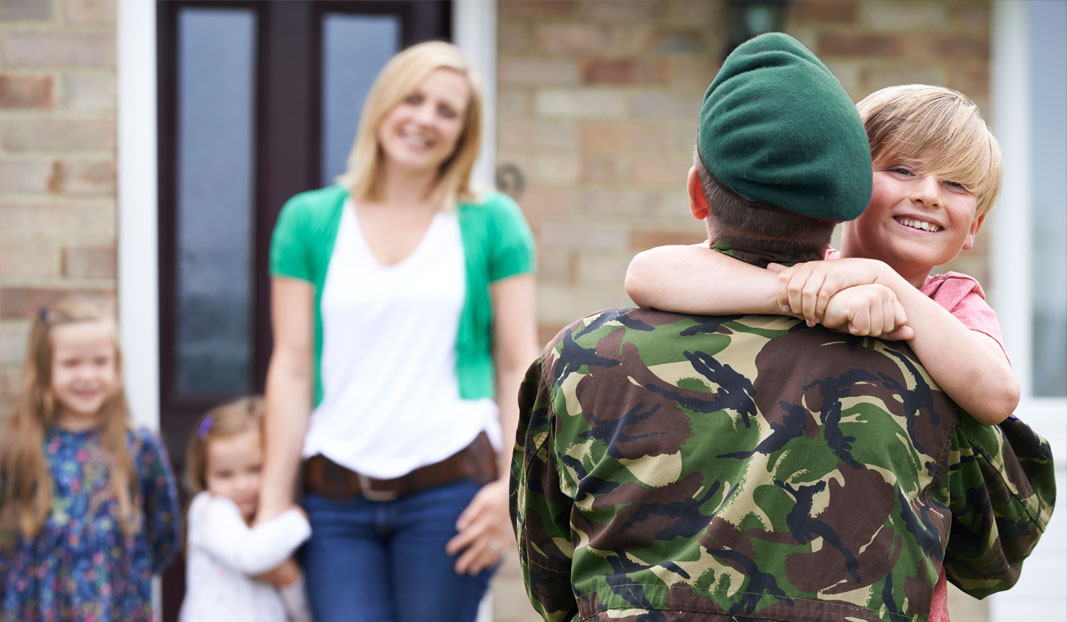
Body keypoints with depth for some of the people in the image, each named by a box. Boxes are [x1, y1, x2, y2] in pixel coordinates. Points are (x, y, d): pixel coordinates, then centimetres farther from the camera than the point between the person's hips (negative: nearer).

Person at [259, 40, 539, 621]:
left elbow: (520, 365, 3)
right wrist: (273, 499, 1)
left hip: (450, 486, -1)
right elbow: (292, 368, 5)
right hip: (336, 495, 1)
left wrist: (513, 486, -7)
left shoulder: (491, 222, 6)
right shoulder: (309, 220, 8)